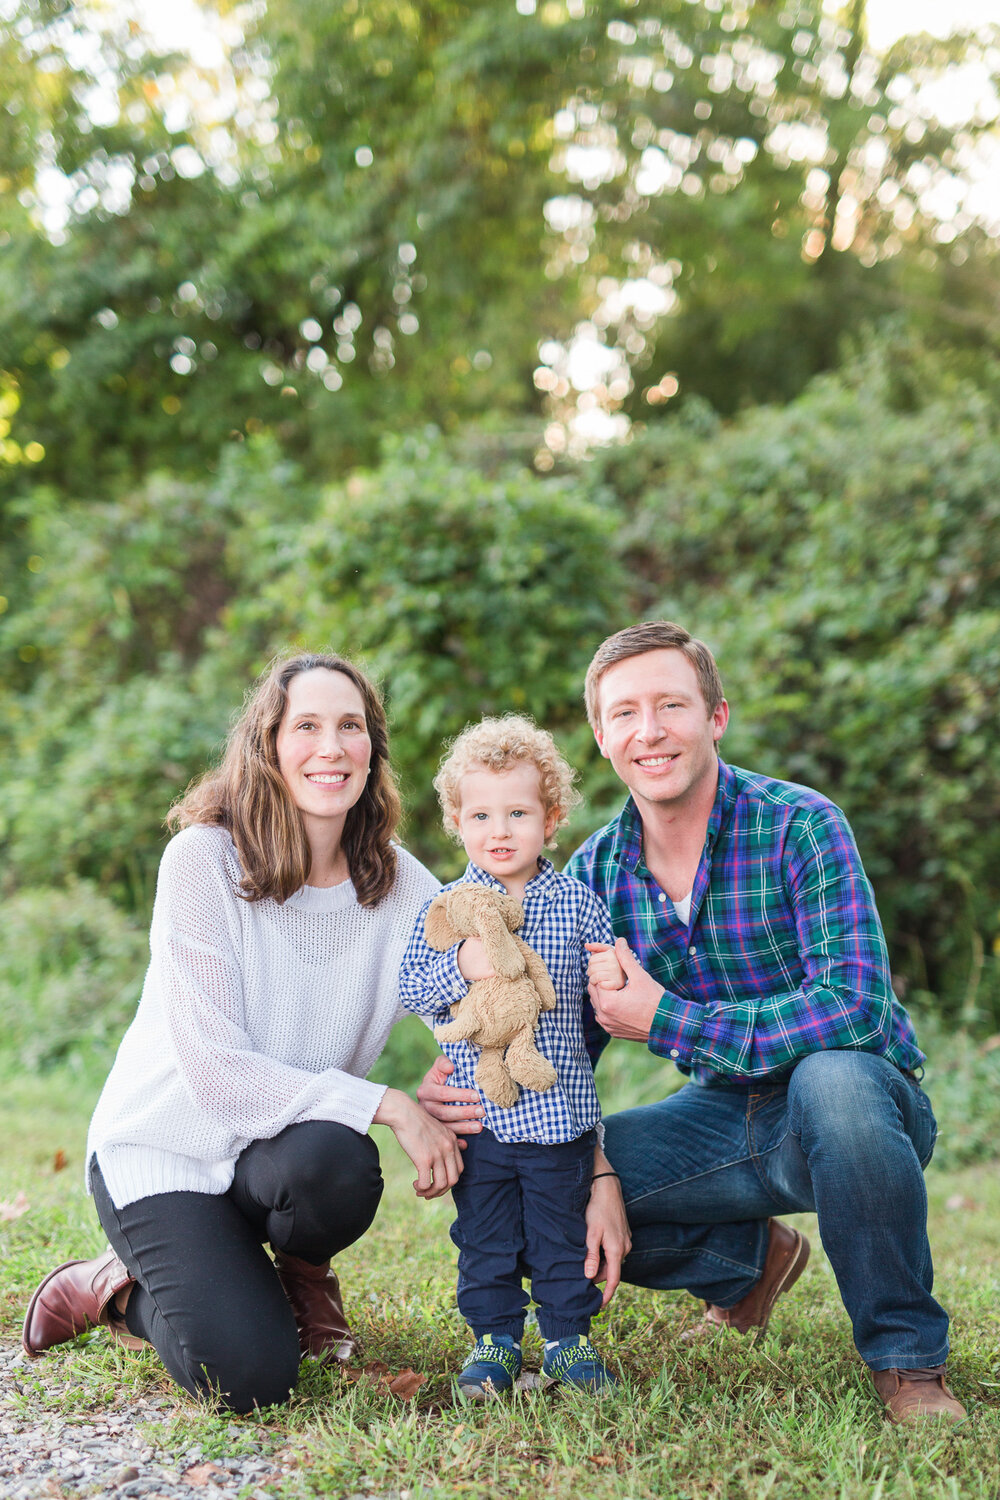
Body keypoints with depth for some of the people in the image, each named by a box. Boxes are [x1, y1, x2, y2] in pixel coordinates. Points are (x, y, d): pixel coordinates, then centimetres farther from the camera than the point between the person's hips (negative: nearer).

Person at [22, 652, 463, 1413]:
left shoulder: (400, 884, -6)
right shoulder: (204, 859, -18)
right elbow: (215, 1071, -22)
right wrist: (388, 1105, -27)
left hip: (282, 1145, 3)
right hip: (166, 1145, -3)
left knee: (336, 1165, -33)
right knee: (251, 1377, -22)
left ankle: (298, 1269, 4)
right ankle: (119, 1287, 11)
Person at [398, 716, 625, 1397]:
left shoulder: (578, 903, 1)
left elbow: (601, 987, 8)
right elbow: (411, 989, -5)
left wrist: (613, 978, -16)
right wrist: (460, 968, -22)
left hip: (560, 1106, 0)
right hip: (477, 1109, 0)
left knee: (563, 1232, 10)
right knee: (485, 1235, 10)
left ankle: (568, 1335, 25)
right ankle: (494, 1338, 25)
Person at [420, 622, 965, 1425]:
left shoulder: (801, 826, -18)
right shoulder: (594, 870, -2)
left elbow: (854, 1006, -29)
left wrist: (665, 1019, -25)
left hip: (862, 1106, -5)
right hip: (727, 1114, 5)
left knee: (832, 1078, -39)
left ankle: (908, 1358, -16)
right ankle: (748, 1254, 16)